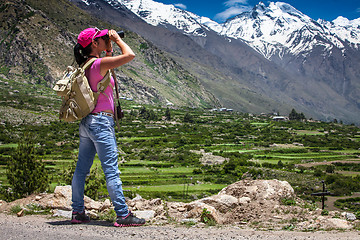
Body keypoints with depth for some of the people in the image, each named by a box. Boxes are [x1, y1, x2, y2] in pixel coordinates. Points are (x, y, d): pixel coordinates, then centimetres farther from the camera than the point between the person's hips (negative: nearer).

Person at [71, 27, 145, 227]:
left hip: (87, 121, 9)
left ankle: (78, 212, 19)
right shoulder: (99, 63, -14)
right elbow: (130, 55, -20)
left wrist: (109, 48, 19)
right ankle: (123, 215, -3)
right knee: (111, 170, -7)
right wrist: (117, 39, -5)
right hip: (101, 121, -9)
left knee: (81, 169, 12)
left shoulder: (87, 65, 11)